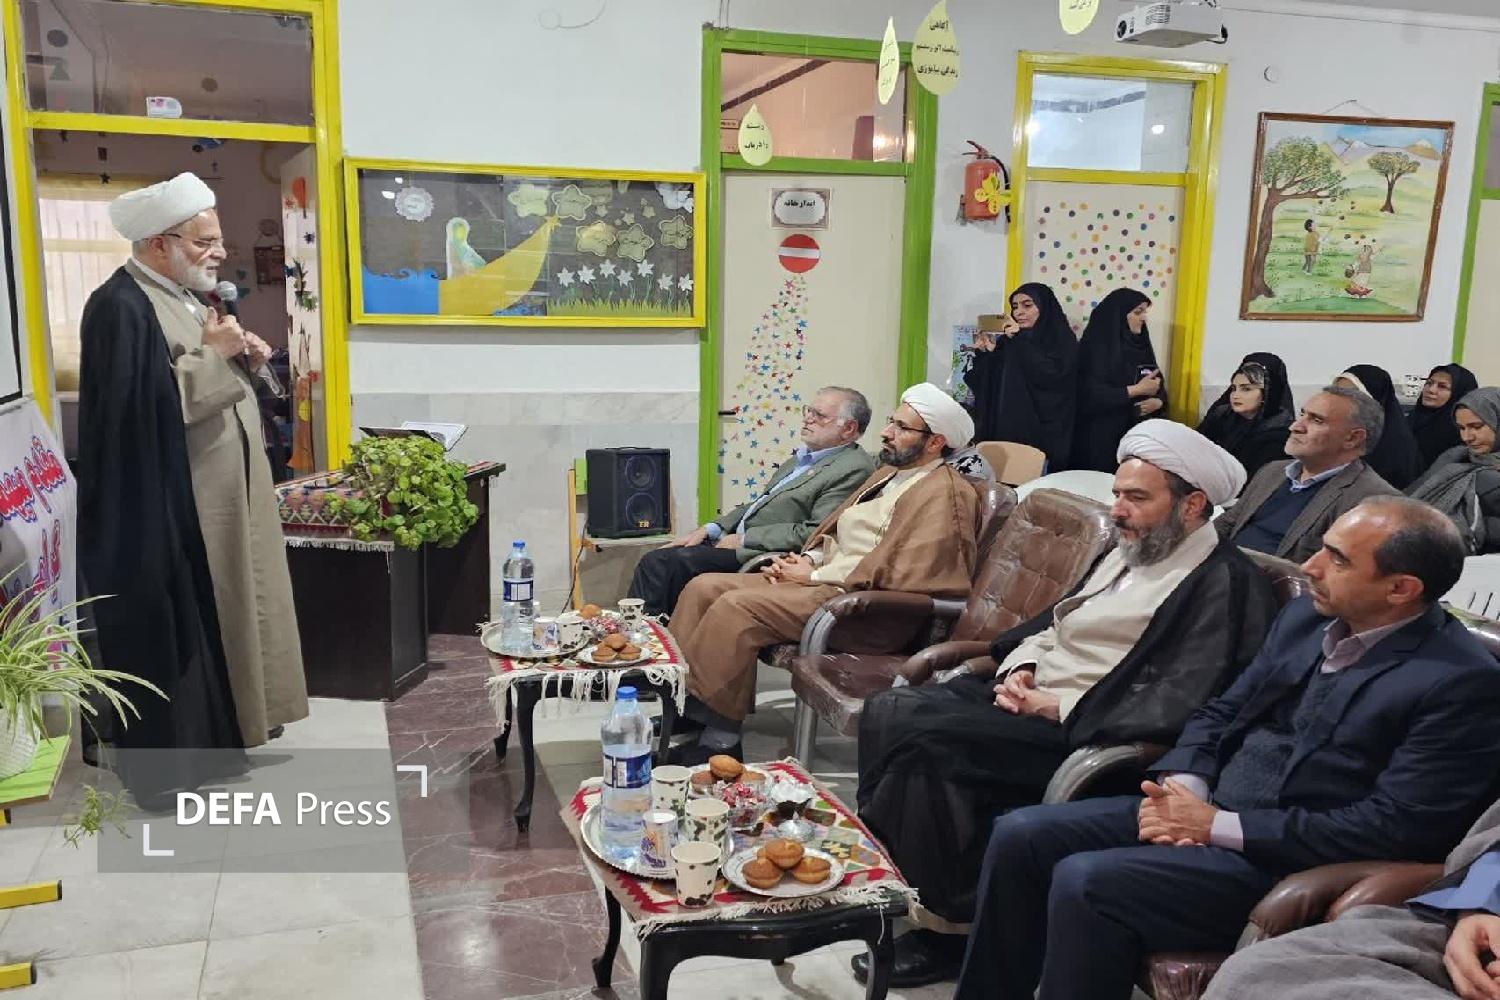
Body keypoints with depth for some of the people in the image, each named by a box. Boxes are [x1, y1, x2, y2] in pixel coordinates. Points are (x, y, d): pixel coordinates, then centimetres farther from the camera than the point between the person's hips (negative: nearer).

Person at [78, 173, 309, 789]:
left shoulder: (182, 297, 13)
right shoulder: (121, 307, -16)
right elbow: (146, 404, -26)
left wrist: (243, 359, 2)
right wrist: (213, 353, -19)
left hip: (221, 496, 10)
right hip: (170, 510, -10)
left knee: (226, 614, 16)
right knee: (179, 630, -1)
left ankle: (225, 730, 29)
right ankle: (175, 751, 11)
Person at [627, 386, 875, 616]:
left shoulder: (855, 468, -11)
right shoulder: (803, 455, 18)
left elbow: (815, 533, -19)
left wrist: (744, 539, -15)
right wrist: (711, 529, 9)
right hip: (737, 542, 9)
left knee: (680, 561, -22)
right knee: (653, 561, -3)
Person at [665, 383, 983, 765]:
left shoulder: (946, 494, -11)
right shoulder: (889, 473, 21)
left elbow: (896, 572, -21)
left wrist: (814, 575, -14)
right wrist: (806, 558, 4)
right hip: (820, 580, 10)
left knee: (736, 606, -25)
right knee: (704, 587, -2)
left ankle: (718, 740, -16)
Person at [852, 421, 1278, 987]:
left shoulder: (1223, 583, -12)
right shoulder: (1126, 554, 17)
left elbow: (1174, 708, -21)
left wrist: (1054, 705, -18)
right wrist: (1020, 670, 1)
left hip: (1081, 731, -9)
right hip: (1029, 698, 9)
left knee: (924, 739, -24)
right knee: (889, 712, -8)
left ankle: (945, 925, -8)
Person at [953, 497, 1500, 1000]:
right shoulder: (1306, 615, 8)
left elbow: (1393, 827, -19)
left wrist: (1217, 825, -19)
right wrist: (1180, 786, -7)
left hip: (1288, 862, -7)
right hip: (1206, 808, 7)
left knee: (1084, 883, -26)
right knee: (1021, 835, -6)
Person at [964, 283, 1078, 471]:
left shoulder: (1062, 340, -1)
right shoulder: (1007, 340, 13)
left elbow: (1054, 376, -19)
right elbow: (990, 386, 13)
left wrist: (1022, 341, -16)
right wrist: (984, 354, -4)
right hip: (1004, 431, 5)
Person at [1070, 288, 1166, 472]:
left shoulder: (1140, 345, 13)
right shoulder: (1095, 346, -7)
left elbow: (1158, 385, 15)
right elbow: (1091, 394, -18)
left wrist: (1158, 401, -8)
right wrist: (1136, 390, -16)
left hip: (1135, 434, 6)